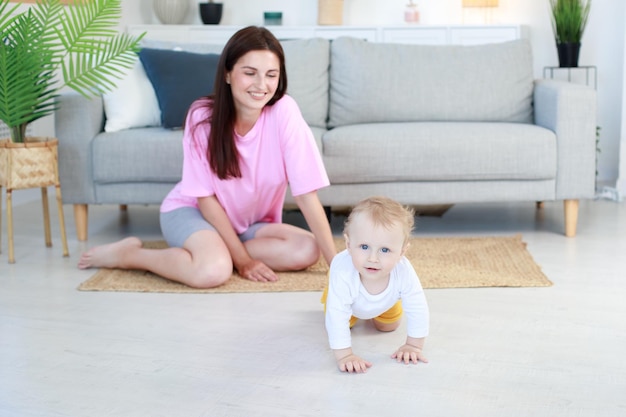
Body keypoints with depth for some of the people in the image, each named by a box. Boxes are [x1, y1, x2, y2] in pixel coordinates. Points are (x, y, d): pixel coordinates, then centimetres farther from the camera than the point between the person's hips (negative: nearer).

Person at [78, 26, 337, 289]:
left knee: (307, 250, -24)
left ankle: (216, 251, -11)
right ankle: (127, 254, -10)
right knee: (213, 270, -34)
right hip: (192, 210, -3)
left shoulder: (284, 112, -20)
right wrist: (242, 258, -21)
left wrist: (337, 264, -26)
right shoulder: (203, 116, -21)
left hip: (250, 224, 3)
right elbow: (205, 197, -15)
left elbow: (306, 194, -21)